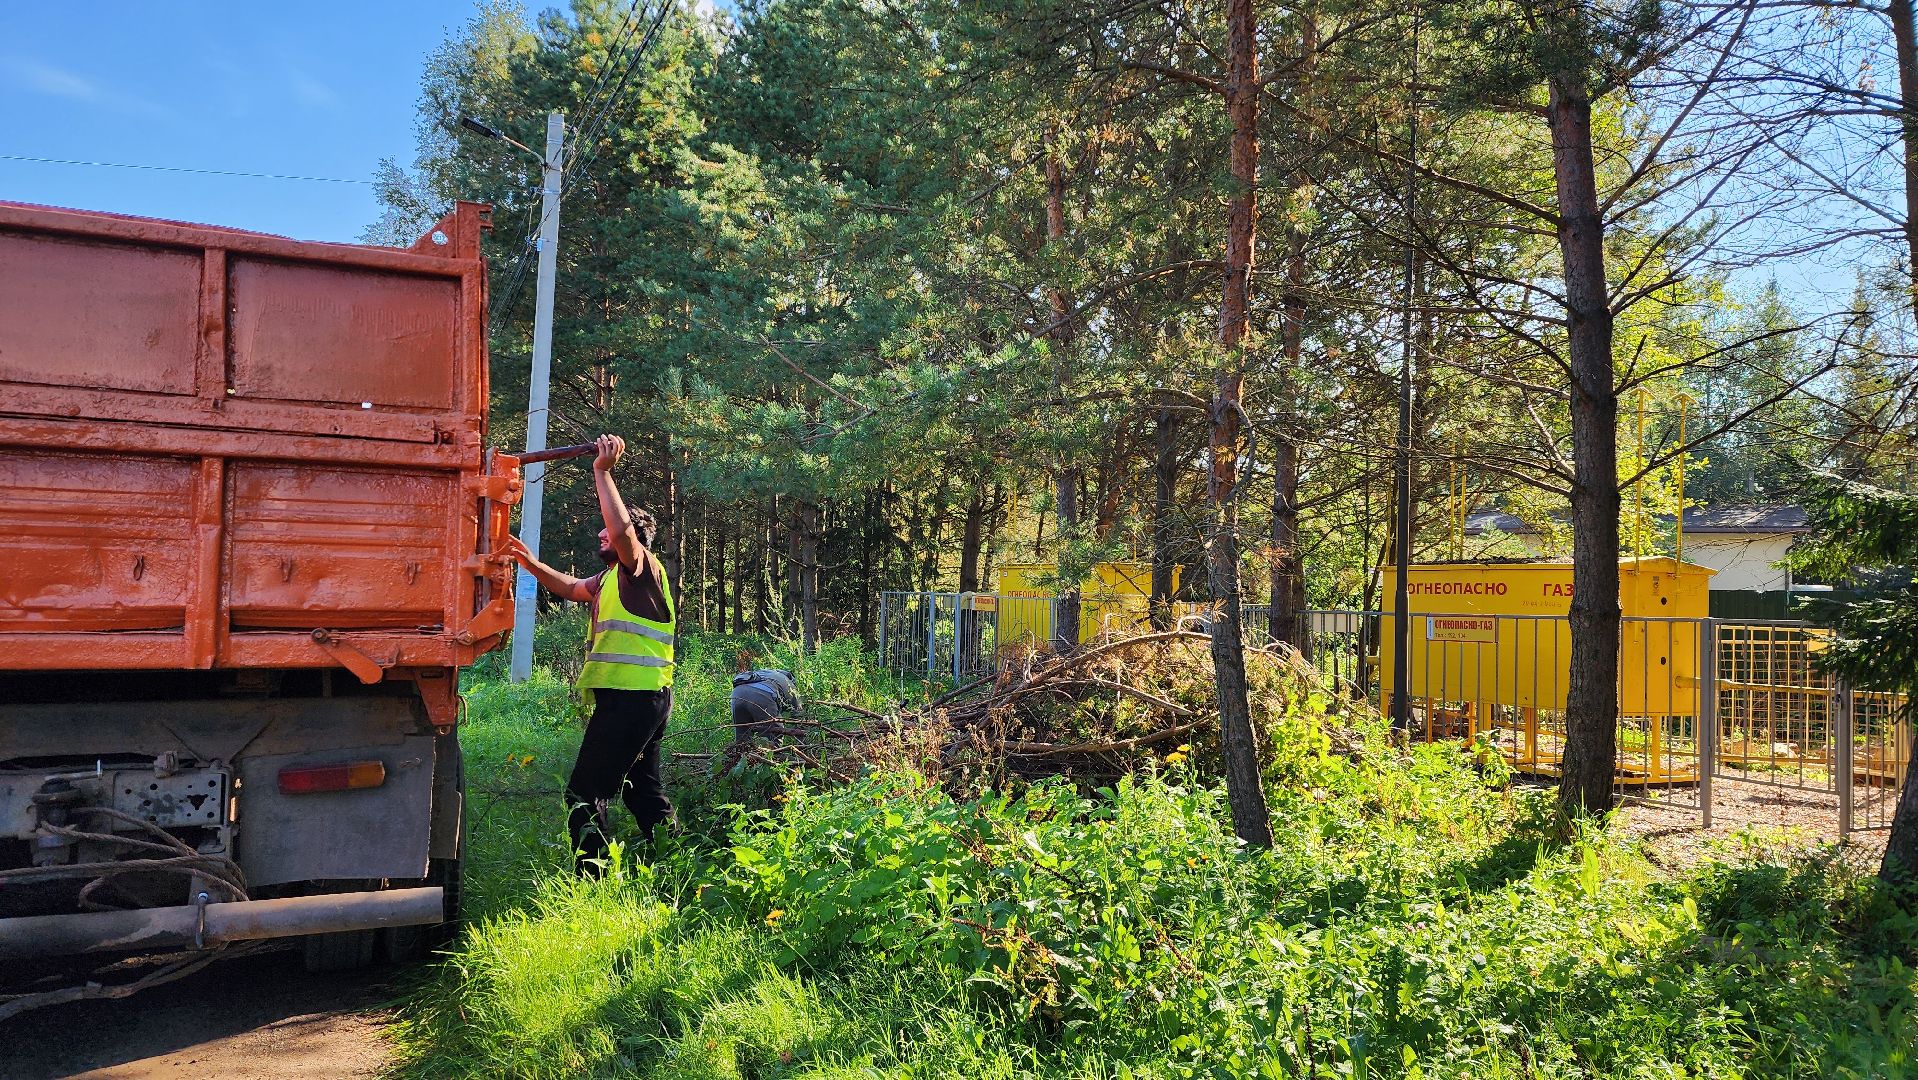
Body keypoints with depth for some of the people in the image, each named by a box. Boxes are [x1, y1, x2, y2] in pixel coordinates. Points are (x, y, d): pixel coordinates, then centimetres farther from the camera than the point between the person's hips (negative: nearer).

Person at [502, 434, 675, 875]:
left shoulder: (643, 567, -10)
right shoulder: (610, 579, 20)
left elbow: (622, 528, -29)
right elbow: (571, 588, 33)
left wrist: (603, 471, -23)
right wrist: (530, 562, 17)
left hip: (632, 697, -11)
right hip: (639, 698, 11)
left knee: (586, 793, -11)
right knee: (643, 791, 16)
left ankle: (591, 879, -10)